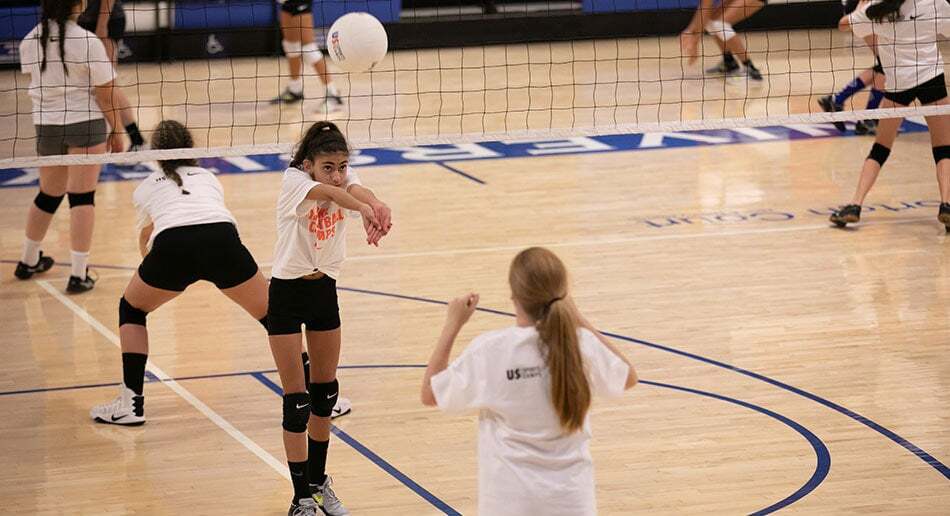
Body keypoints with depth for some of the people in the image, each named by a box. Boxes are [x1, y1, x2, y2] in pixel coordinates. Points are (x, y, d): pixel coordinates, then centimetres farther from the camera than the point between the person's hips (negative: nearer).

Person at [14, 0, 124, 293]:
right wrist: (116, 130, 0)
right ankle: (79, 275, -2)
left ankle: (29, 261, 34)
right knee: (82, 197, -1)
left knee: (48, 195, 21)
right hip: (85, 124, -5)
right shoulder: (87, 42, -15)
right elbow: (105, 93, -10)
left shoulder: (29, 43, -1)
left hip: (46, 124, 5)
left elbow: (34, 84, 8)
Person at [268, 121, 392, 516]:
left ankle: (318, 482, 31)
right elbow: (327, 192, -43)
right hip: (287, 294, -5)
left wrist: (376, 205, -58)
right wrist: (363, 210, -64)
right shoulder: (294, 180, -21)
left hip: (324, 291, 5)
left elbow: (354, 189, -33)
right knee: (297, 400, -5)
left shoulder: (344, 180, -8)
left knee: (325, 392, 14)